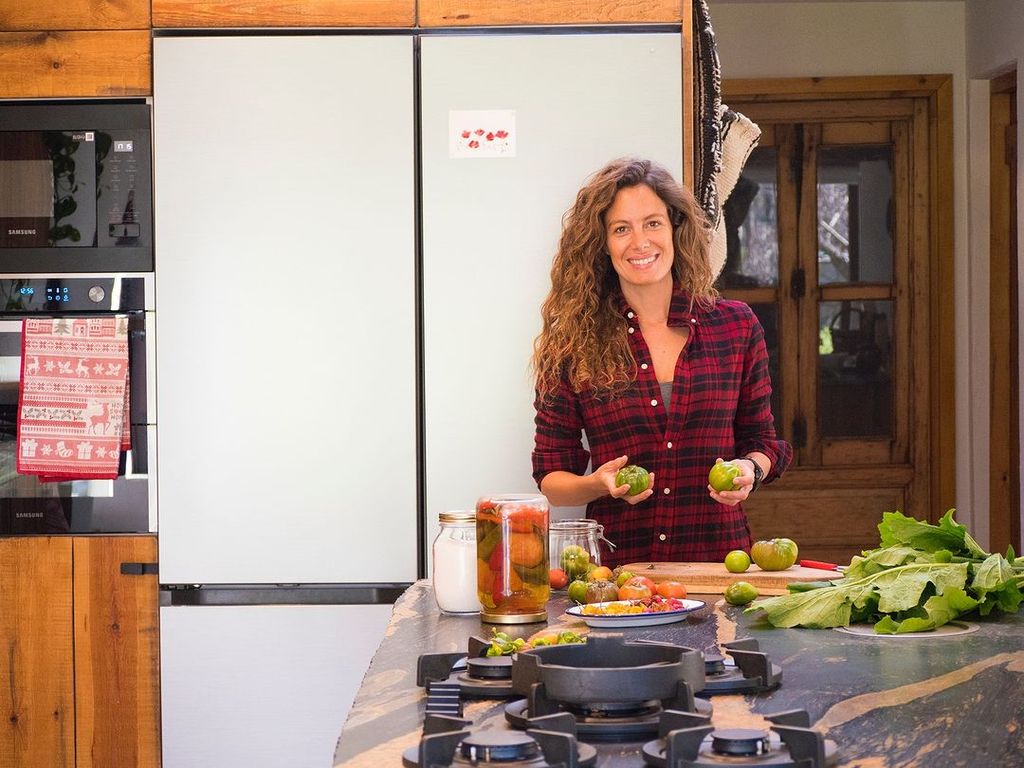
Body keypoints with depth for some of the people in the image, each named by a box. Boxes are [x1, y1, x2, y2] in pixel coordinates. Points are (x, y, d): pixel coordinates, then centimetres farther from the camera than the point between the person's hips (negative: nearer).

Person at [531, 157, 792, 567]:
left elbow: (762, 439, 18)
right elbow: (551, 475, 7)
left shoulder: (736, 326, 8)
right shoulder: (572, 343, 3)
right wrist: (598, 484, -13)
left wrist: (751, 469, -3)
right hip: (617, 562, -1)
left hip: (718, 556, 1)